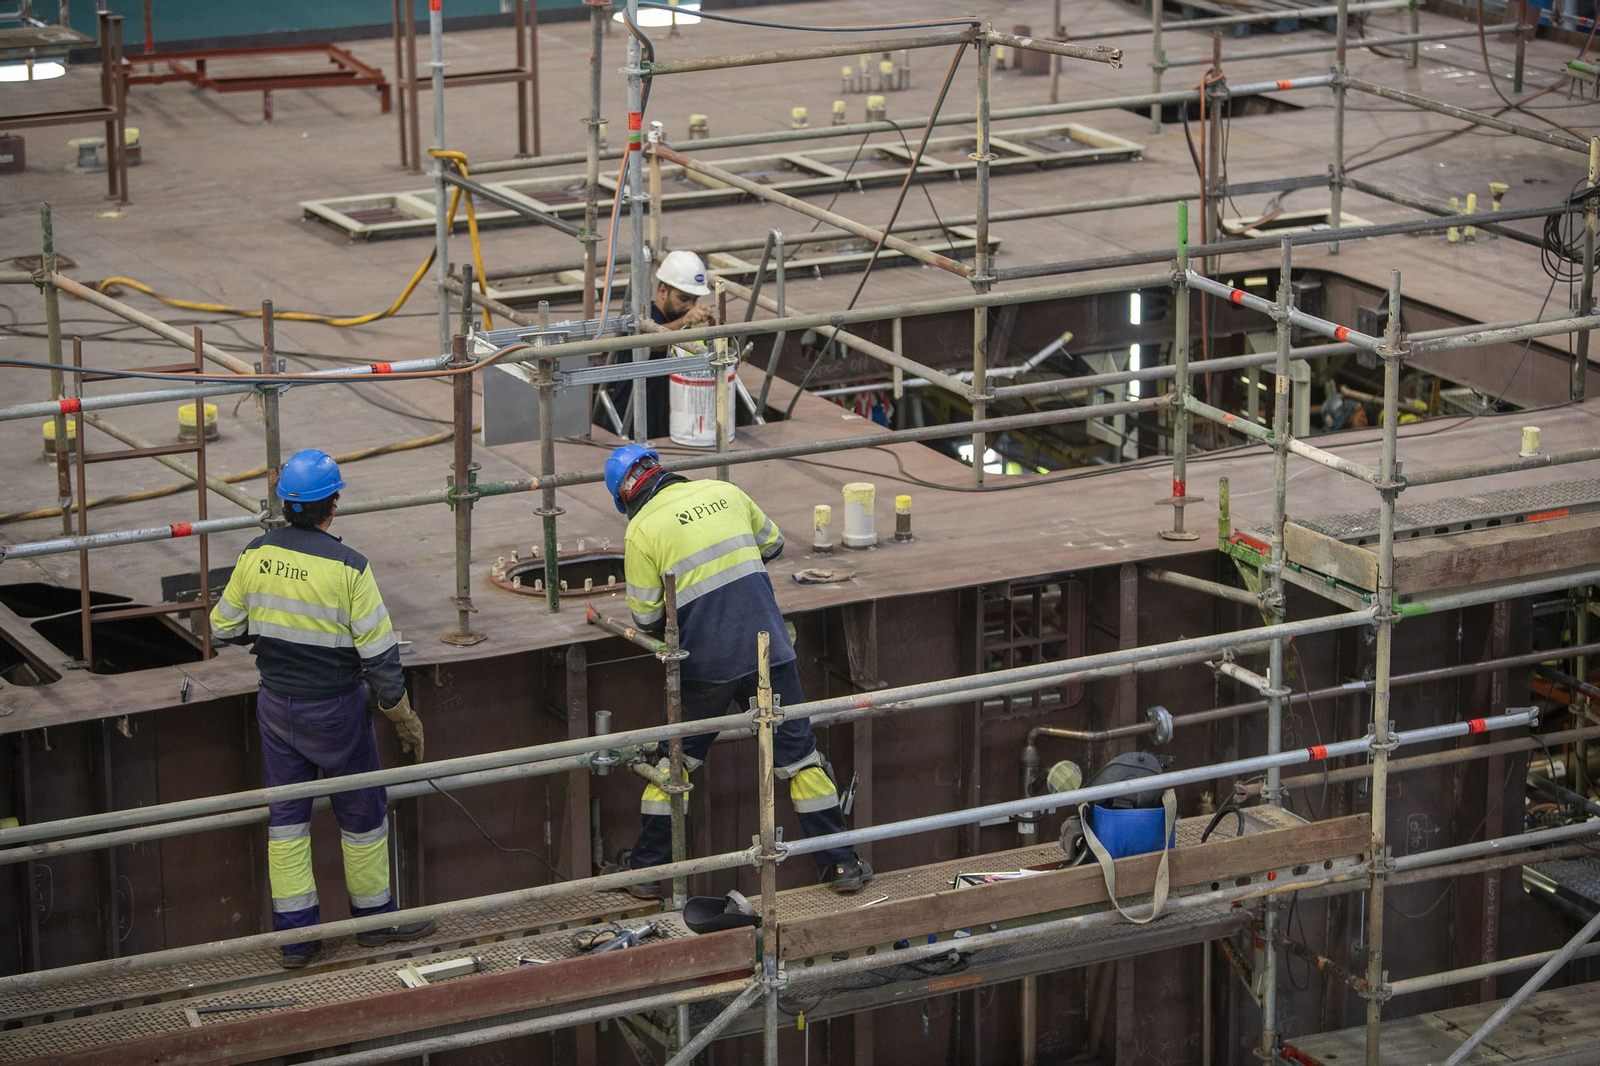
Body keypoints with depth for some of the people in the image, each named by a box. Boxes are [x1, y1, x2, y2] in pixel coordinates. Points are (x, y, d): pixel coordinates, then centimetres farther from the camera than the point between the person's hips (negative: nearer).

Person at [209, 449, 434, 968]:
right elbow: (379, 655, -16)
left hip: (276, 705, 4)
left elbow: (225, 628, 6)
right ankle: (374, 917, 28)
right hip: (334, 710, -4)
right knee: (362, 811, 14)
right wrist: (403, 716, -3)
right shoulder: (348, 566, -20)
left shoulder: (256, 555, -6)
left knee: (286, 814, 11)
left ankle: (295, 935, 14)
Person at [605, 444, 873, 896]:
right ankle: (839, 863, 9)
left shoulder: (642, 529, -2)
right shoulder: (724, 492, 9)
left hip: (705, 663, -2)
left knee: (673, 762, 14)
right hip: (768, 649, 3)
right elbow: (772, 543, 24)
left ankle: (648, 871, 18)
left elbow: (647, 617, 0)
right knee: (799, 756, 9)